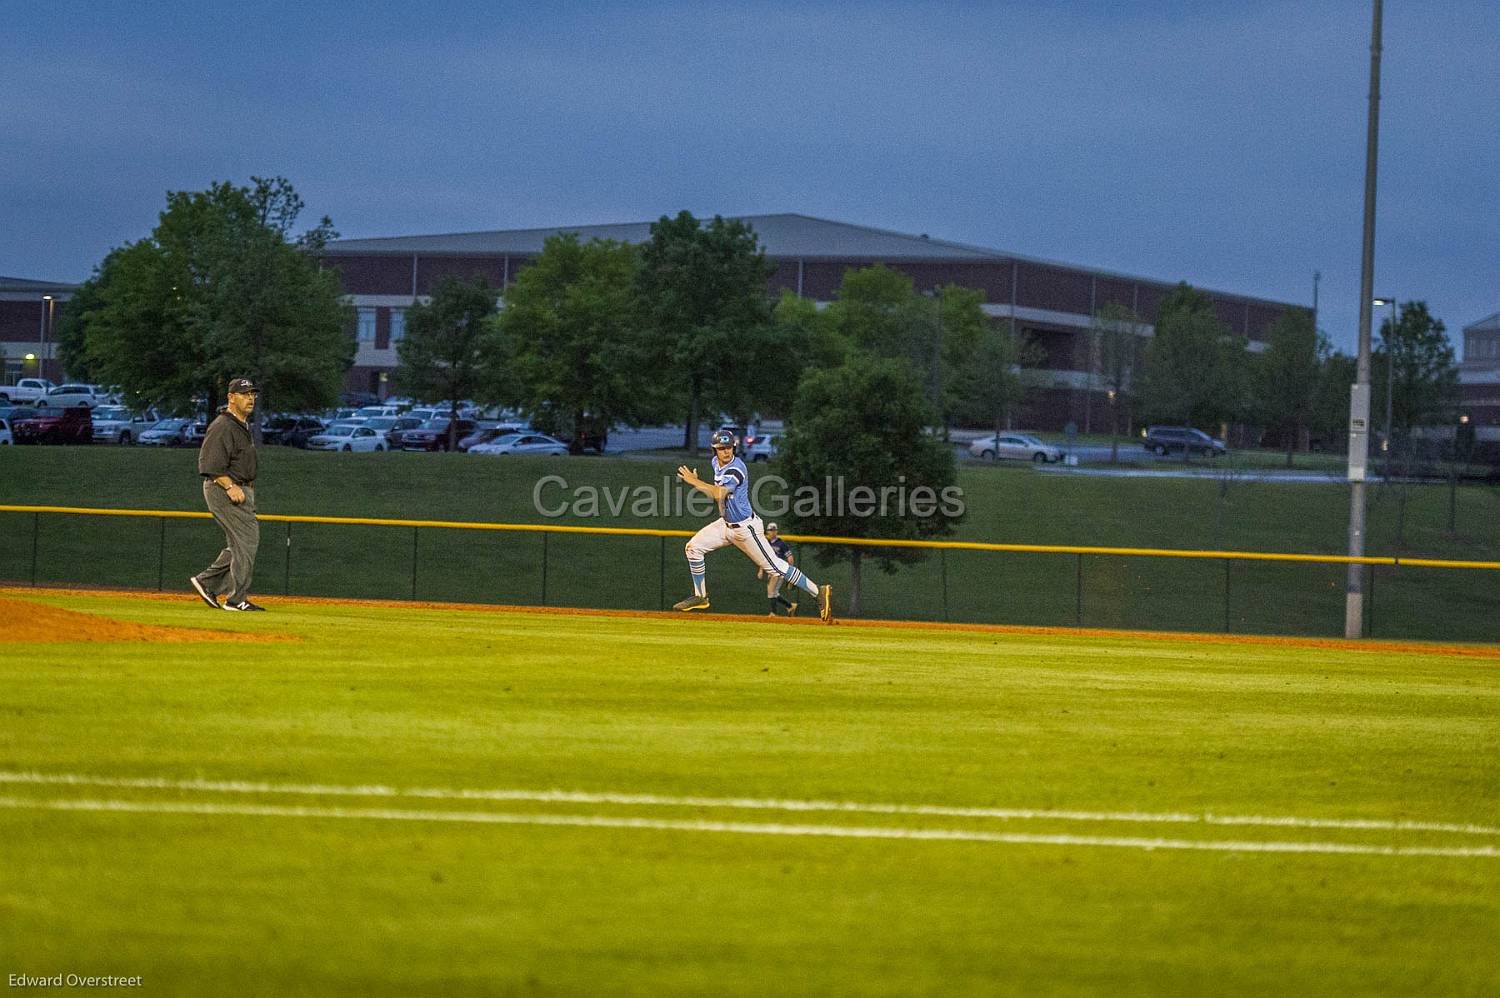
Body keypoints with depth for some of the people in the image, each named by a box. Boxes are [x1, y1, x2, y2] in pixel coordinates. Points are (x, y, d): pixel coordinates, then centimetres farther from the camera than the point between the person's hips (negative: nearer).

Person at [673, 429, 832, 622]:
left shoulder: (735, 469, -24)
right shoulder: (717, 462, 4)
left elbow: (719, 494, -37)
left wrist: (695, 481, -28)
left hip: (745, 527, -9)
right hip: (726, 524, 9)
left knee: (773, 566, -8)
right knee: (694, 547, 2)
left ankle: (819, 592, -4)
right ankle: (700, 597, 14)